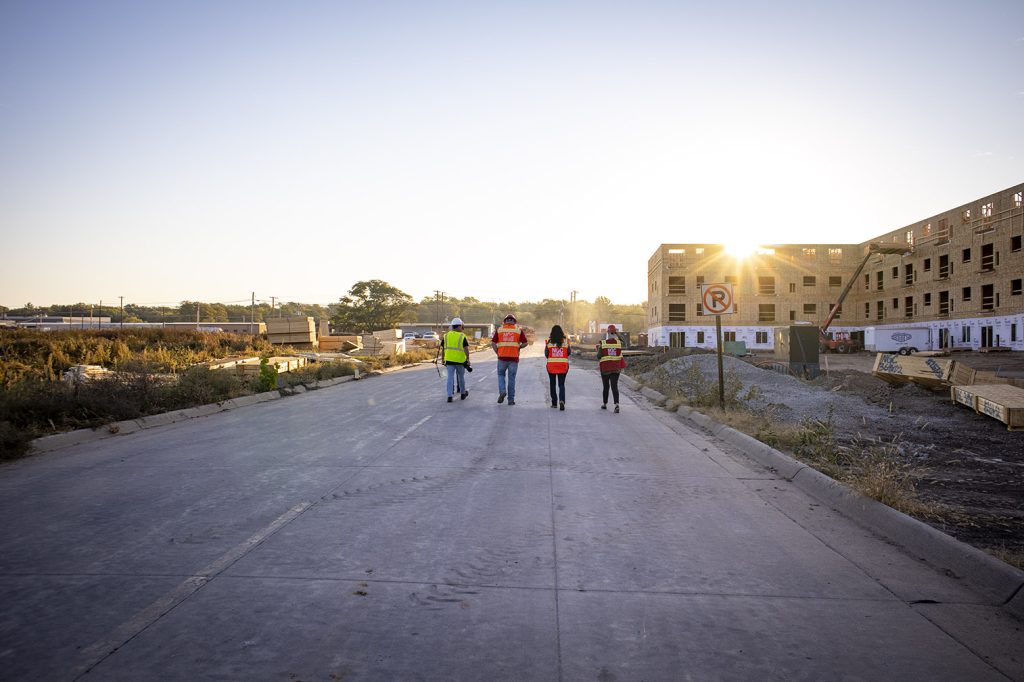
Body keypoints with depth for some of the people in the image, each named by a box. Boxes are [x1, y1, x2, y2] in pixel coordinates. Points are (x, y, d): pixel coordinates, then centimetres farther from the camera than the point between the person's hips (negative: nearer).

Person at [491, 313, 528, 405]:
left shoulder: (499, 329, 6)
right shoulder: (519, 329, 4)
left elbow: (493, 343, 0)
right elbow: (525, 343, -1)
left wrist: (498, 353, 5)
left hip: (502, 357, 0)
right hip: (514, 357, 0)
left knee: (501, 374, 19)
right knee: (511, 378, 8)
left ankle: (502, 391, -4)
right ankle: (511, 399, 10)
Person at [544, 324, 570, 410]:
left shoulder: (549, 341, -4)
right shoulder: (565, 341, -1)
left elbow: (546, 354, 0)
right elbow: (569, 353, 5)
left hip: (551, 365, 0)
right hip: (563, 365, 0)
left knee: (552, 384, 14)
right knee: (561, 384, 4)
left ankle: (554, 403, 15)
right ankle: (561, 400, -19)